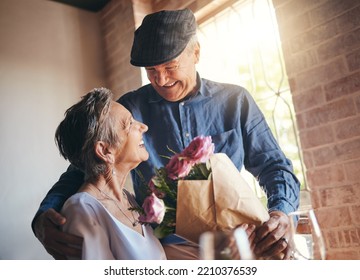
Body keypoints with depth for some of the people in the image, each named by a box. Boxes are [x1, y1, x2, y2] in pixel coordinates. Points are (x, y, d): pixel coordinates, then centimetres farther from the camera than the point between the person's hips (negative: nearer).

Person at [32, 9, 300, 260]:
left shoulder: (235, 101, 6)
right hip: (168, 244, -1)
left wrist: (282, 211, -12)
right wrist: (44, 216, -15)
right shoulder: (129, 109, 4)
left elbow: (273, 164, 9)